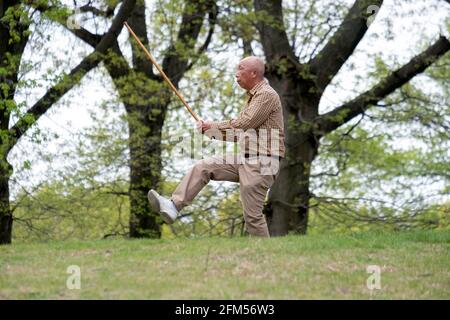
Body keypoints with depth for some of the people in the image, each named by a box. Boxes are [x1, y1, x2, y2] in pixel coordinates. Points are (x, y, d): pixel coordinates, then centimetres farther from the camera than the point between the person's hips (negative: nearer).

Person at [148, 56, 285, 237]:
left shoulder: (267, 94, -11)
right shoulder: (254, 97, 20)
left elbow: (244, 123, -20)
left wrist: (213, 127, -8)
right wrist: (214, 132, 9)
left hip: (260, 165, -9)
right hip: (245, 160, 9)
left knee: (252, 215, -8)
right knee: (202, 168, 0)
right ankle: (174, 206, -9)